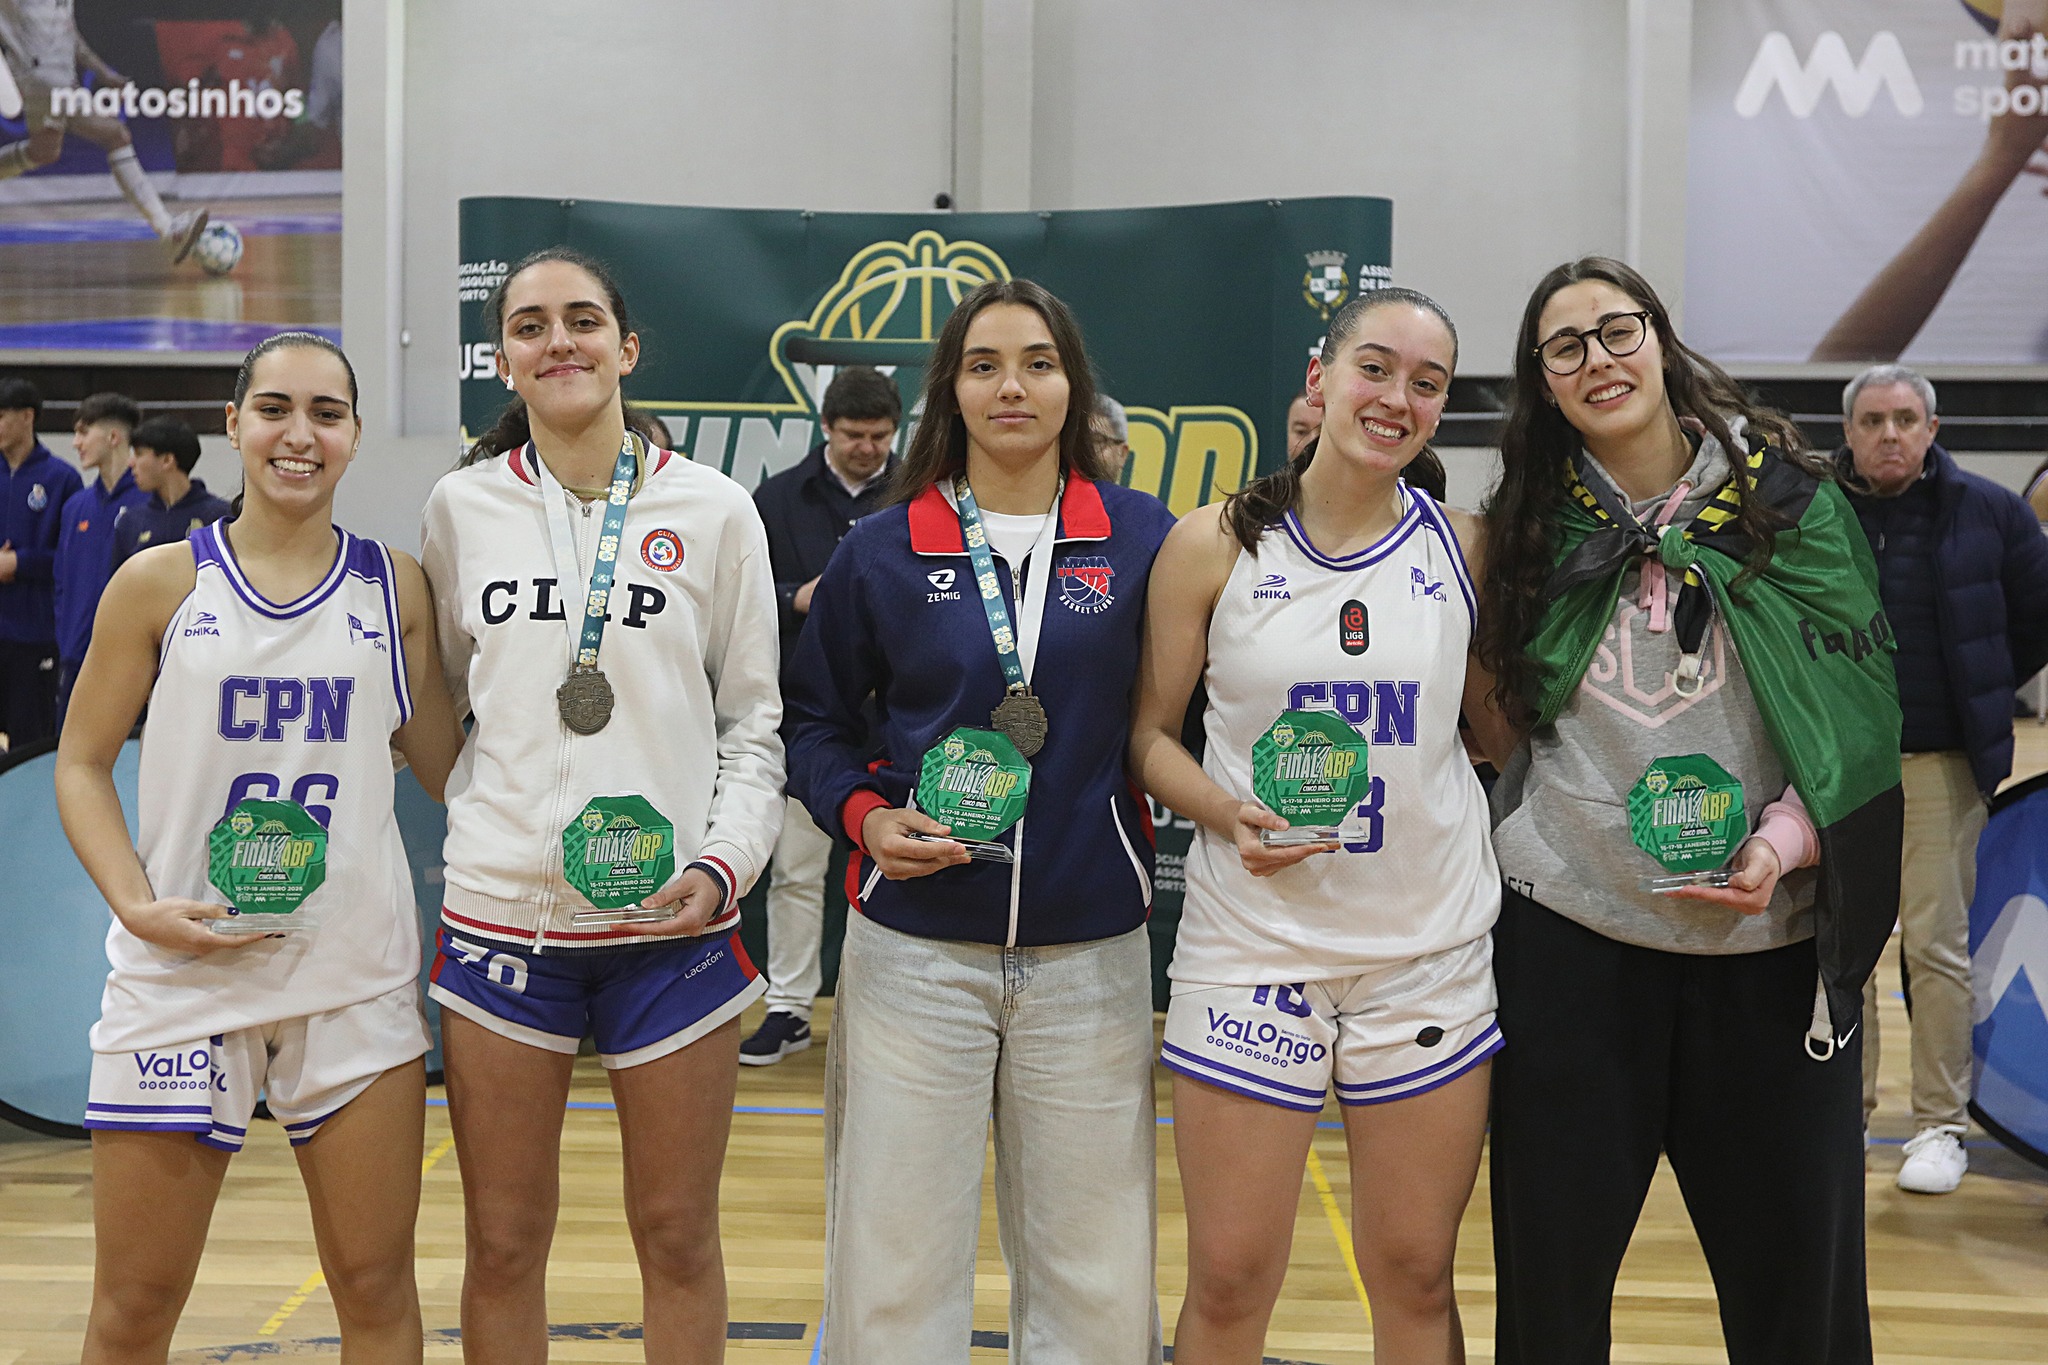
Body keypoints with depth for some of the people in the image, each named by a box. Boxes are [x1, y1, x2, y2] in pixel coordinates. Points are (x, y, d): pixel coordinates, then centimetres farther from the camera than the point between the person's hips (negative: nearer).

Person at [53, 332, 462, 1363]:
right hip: (183, 970, -1)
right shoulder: (159, 582, -1)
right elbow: (82, 764, 4)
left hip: (356, 973, 1)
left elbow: (444, 762, 10)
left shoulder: (395, 586, 4)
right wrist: (136, 903, -11)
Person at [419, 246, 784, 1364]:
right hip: (499, 916, 1)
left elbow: (754, 720, 4)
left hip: (674, 925, -1)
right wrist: (472, 837, 5)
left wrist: (726, 859, -10)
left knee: (678, 1239, 9)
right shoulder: (462, 508, 5)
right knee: (502, 1244, 10)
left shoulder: (714, 511, 1)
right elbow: (433, 702, 14)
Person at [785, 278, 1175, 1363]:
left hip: (1090, 954, 1)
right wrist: (863, 816, -7)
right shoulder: (881, 551, 3)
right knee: (893, 1276, 5)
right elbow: (815, 719, 10)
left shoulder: (1142, 537, 4)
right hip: (914, 951, 0)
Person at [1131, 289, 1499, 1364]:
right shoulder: (1214, 543, -2)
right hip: (1252, 941, -2)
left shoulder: (1464, 545, 3)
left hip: (1432, 944, 2)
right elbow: (1148, 733, 2)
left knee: (1417, 1278, 11)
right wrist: (1231, 814, -14)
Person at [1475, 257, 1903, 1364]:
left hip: (1771, 939, 0)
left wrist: (1783, 843, -15)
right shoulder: (1532, 524, 6)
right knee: (1551, 1271, 8)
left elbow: (1861, 708, 1)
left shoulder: (1789, 502, 2)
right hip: (1568, 933, 1)